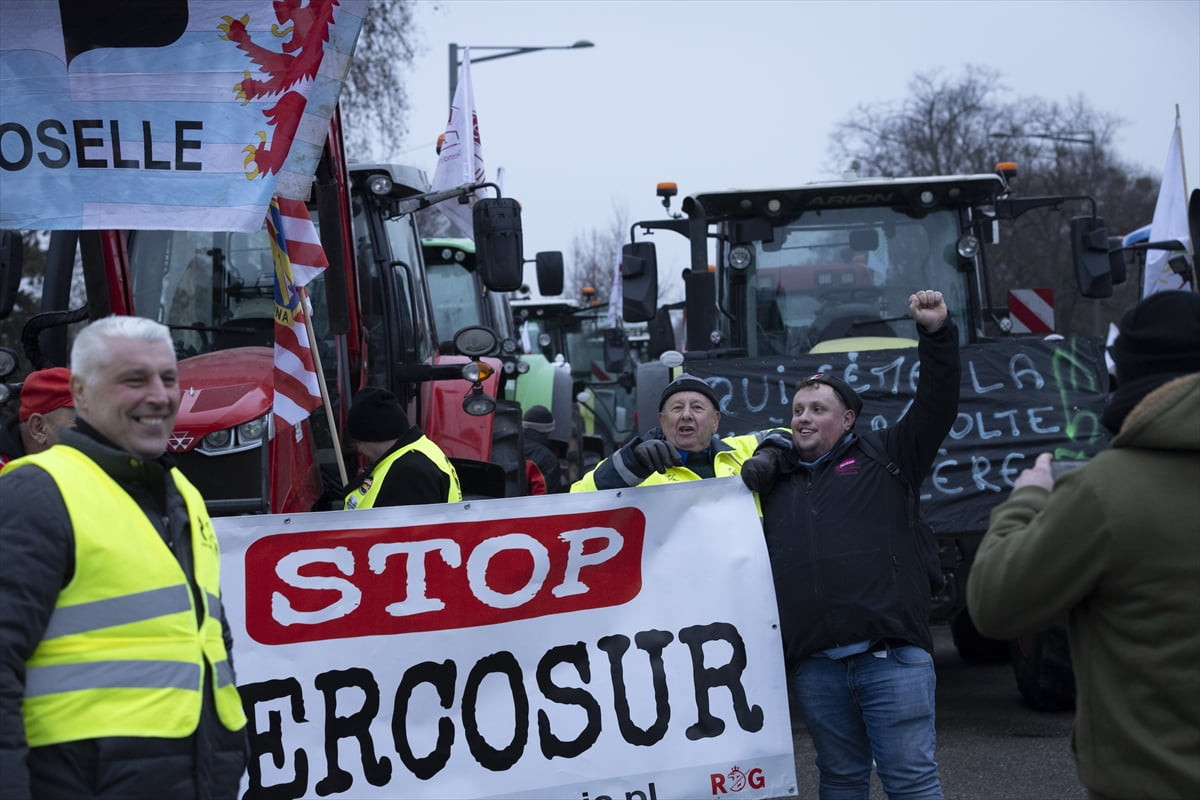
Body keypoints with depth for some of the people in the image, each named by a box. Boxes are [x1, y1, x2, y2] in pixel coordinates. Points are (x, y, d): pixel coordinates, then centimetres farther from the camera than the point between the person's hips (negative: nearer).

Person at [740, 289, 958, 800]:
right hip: (814, 664, 4)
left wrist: (937, 335, -5)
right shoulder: (775, 480, 21)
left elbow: (937, 407, 5)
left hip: (892, 655, -3)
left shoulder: (883, 457, 12)